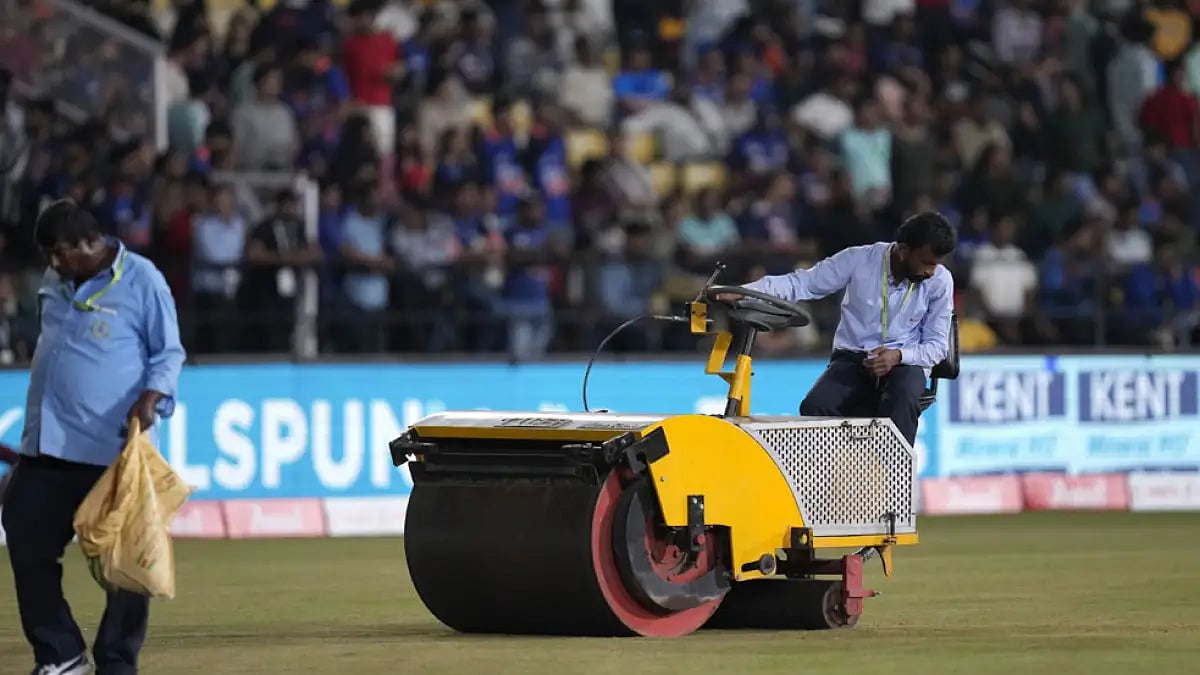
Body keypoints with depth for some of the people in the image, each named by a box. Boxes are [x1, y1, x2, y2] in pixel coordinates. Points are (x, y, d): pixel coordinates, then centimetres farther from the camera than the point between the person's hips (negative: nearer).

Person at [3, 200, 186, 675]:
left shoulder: (141, 281, -7)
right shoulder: (55, 282, 13)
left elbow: (169, 352, -3)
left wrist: (150, 399, -21)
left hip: (114, 449, -7)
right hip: (47, 448, 7)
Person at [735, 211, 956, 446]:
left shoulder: (940, 281, -5)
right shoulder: (858, 260, -8)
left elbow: (937, 345, 0)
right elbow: (800, 283, -7)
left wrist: (898, 356, -22)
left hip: (905, 361, -1)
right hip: (852, 359, 1)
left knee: (902, 403, -37)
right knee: (814, 407, -29)